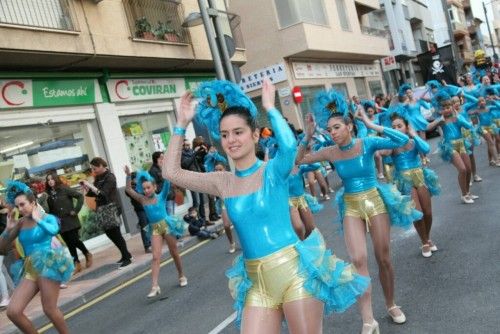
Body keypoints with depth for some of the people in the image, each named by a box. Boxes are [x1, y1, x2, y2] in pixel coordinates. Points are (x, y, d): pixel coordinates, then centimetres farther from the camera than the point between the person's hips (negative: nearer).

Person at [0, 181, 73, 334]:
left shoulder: (47, 218, -3)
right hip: (31, 269, 5)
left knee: (49, 309, -1)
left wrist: (37, 219, -14)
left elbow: (54, 230, -28)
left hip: (48, 265, -5)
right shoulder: (20, 224, 8)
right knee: (13, 311, -5)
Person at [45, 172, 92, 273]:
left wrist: (76, 210, -14)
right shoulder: (49, 195, 8)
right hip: (60, 223, 4)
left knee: (74, 240, -9)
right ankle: (77, 263, 11)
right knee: (69, 244, 4)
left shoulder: (64, 189, -6)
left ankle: (87, 254, 17)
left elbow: (80, 196, -11)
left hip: (70, 220, -4)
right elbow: (51, 211, 11)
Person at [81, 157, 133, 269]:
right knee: (110, 234, 11)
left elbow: (103, 194, -22)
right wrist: (85, 187, -4)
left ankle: (127, 258, 3)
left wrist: (90, 185, -26)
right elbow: (92, 193, 12)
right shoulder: (98, 178, 11)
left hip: (110, 209, -8)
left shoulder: (110, 177, -12)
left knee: (116, 234, -5)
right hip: (102, 211, 8)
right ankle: (125, 255, 23)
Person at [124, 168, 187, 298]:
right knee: (156, 257, -6)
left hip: (167, 225, -1)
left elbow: (167, 183, -13)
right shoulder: (143, 199, 4)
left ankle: (182, 276, 30)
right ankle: (154, 286, -11)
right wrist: (128, 175, -9)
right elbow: (128, 190, 0)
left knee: (174, 253, 11)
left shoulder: (161, 196, -1)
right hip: (154, 229, 2)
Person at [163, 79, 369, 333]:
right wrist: (182, 124, 3)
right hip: (257, 282, 5)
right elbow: (171, 172, 6)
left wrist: (270, 107, -17)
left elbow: (289, 145, -30)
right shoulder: (223, 183, 6)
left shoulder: (273, 170, -7)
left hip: (294, 271, -4)